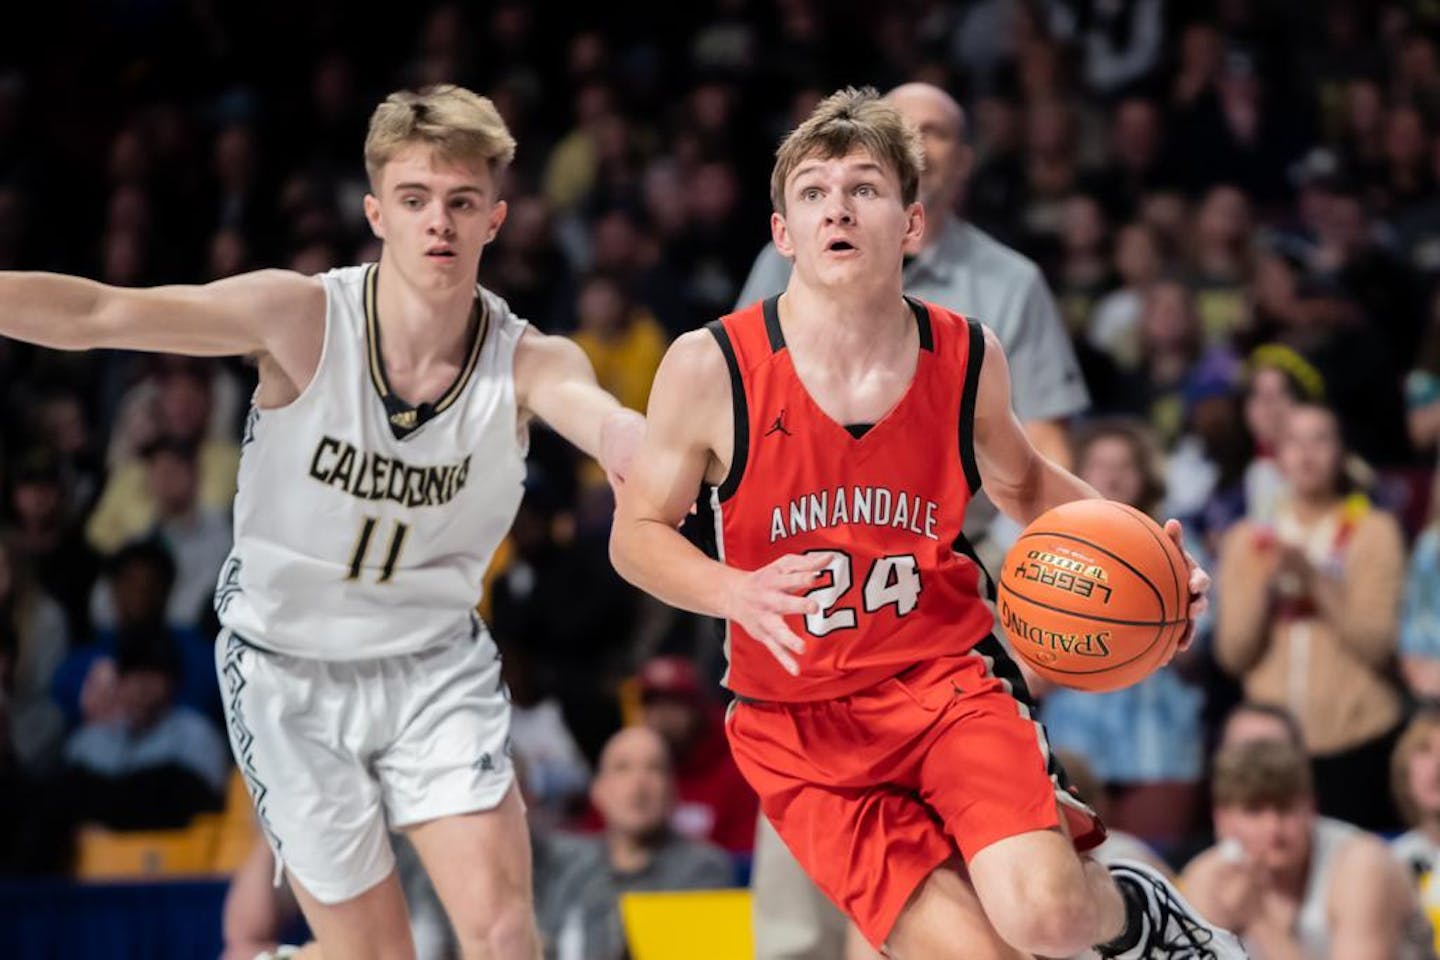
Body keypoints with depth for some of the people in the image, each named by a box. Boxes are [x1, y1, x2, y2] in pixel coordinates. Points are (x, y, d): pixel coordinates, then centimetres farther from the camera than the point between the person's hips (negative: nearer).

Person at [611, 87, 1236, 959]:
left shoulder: (967, 360, -3)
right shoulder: (710, 370, -12)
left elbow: (1023, 482, 17)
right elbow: (637, 534, -2)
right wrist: (736, 593, -22)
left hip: (948, 676, 1)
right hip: (802, 723, -1)